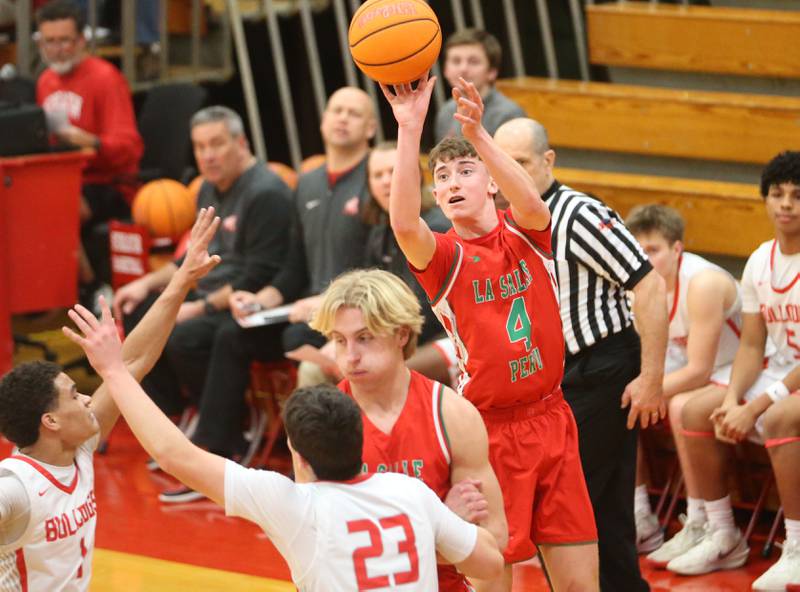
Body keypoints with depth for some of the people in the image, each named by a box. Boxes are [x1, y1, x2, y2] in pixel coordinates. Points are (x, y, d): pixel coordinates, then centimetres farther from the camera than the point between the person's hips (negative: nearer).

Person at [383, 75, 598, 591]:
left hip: (550, 420, 3)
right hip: (488, 430, -3)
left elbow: (532, 204, -21)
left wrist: (477, 134, -35)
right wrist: (410, 130, -35)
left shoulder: (524, 233, 4)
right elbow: (404, 225, -27)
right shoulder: (444, 255, -4)